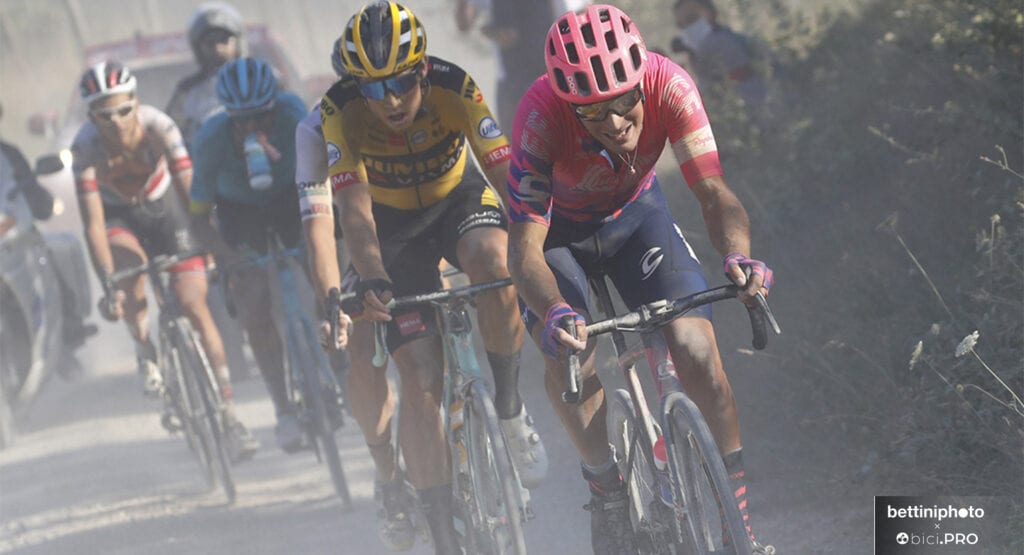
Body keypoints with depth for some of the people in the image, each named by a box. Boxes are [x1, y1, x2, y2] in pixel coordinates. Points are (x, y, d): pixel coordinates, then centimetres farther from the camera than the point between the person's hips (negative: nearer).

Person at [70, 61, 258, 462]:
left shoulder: (158, 127, -30)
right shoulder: (87, 147, -30)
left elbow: (190, 187, -31)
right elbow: (93, 224, -31)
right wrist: (107, 286, -39)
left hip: (164, 205, 0)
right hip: (119, 214, 0)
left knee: (193, 305, -11)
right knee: (132, 264, -35)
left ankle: (230, 417, -7)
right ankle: (144, 350, -9)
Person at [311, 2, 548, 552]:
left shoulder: (453, 88, -29)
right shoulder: (340, 111, -27)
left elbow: (507, 172, -33)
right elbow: (354, 210, -32)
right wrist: (371, 280, -49)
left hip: (458, 200, 0)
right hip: (394, 226, 0)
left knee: (494, 263, -37)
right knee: (420, 380, -13)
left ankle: (509, 412, -14)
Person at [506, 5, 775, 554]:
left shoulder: (668, 85, -32)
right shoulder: (541, 115, -38)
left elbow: (713, 191, -33)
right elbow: (525, 246, -39)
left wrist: (738, 256, -55)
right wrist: (554, 313, -59)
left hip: (635, 213, 2)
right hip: (558, 227, -2)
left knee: (695, 349, -17)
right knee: (569, 357, -27)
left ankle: (737, 509, -3)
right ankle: (607, 489, -3)